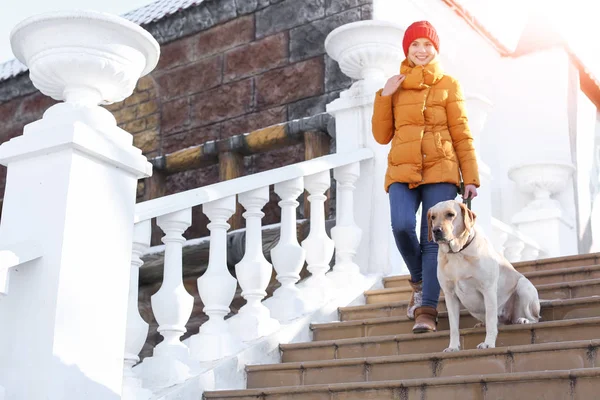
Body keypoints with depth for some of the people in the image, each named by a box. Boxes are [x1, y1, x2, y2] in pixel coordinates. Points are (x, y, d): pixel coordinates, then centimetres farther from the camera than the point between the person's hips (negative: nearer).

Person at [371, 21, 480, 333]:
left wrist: (471, 178, -1)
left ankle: (427, 310, -5)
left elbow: (462, 134, 6)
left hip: (440, 170, -1)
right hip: (403, 170, 1)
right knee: (402, 226, -22)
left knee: (433, 239, -8)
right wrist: (384, 96, 2)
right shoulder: (396, 86, 16)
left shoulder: (448, 84, 9)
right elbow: (382, 135, 13)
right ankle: (419, 281, 6)